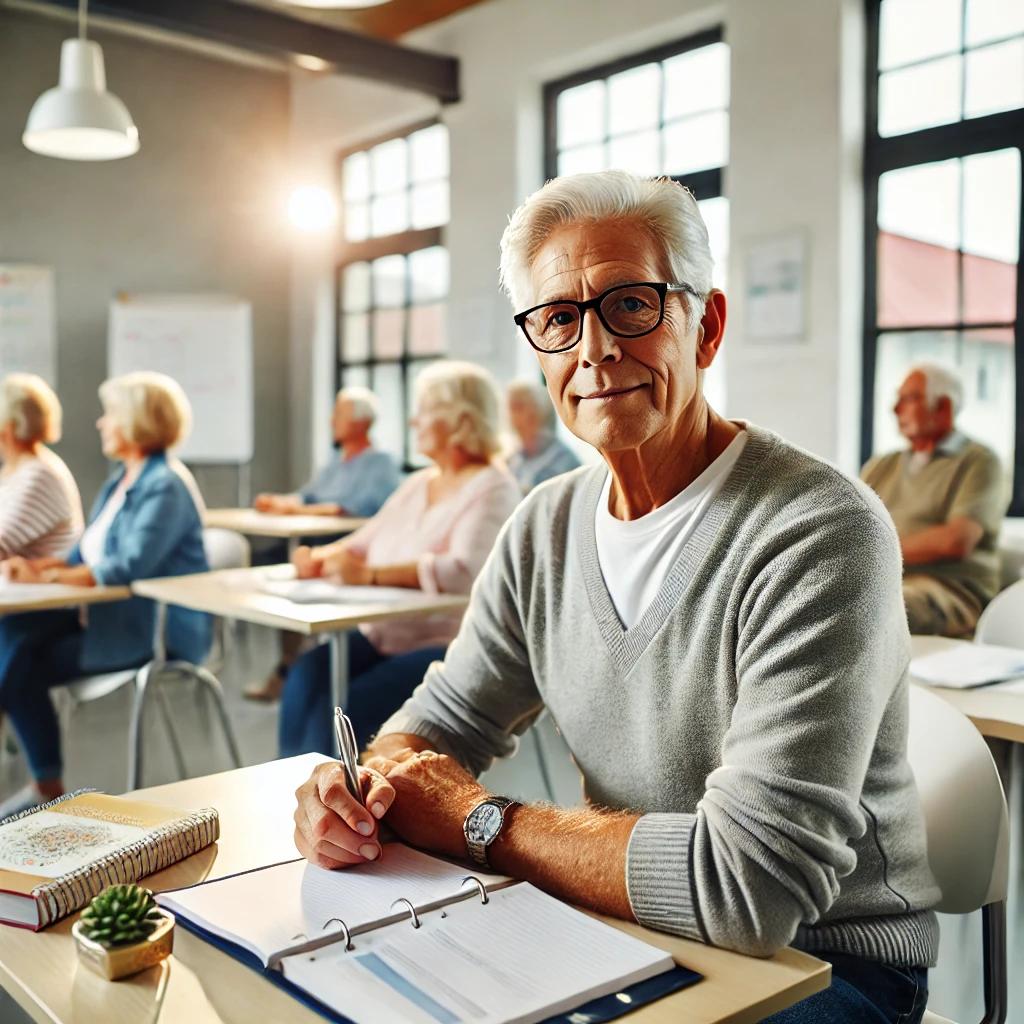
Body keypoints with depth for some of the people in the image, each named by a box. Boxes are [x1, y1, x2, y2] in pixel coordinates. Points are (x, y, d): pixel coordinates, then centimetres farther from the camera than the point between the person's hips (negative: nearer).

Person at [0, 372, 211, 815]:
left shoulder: (166, 486, -13)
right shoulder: (121, 480, 17)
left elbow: (129, 567, -24)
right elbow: (86, 556, 16)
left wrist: (49, 577, -18)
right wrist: (38, 565, -4)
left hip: (157, 629, -9)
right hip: (112, 613, 9)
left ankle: (48, 787, -2)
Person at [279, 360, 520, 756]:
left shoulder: (491, 489, -9)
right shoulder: (420, 483, 17)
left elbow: (464, 571, -25)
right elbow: (365, 541, 18)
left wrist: (370, 574, -28)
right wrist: (320, 557, -4)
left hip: (450, 647, -7)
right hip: (385, 635, 7)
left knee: (349, 707, -26)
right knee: (306, 677, -19)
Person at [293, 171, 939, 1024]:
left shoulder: (819, 536, -24)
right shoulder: (547, 527, -1)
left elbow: (749, 884, -29)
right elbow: (445, 719, 7)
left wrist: (479, 821, -19)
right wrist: (362, 786, -17)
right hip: (628, 932, 6)